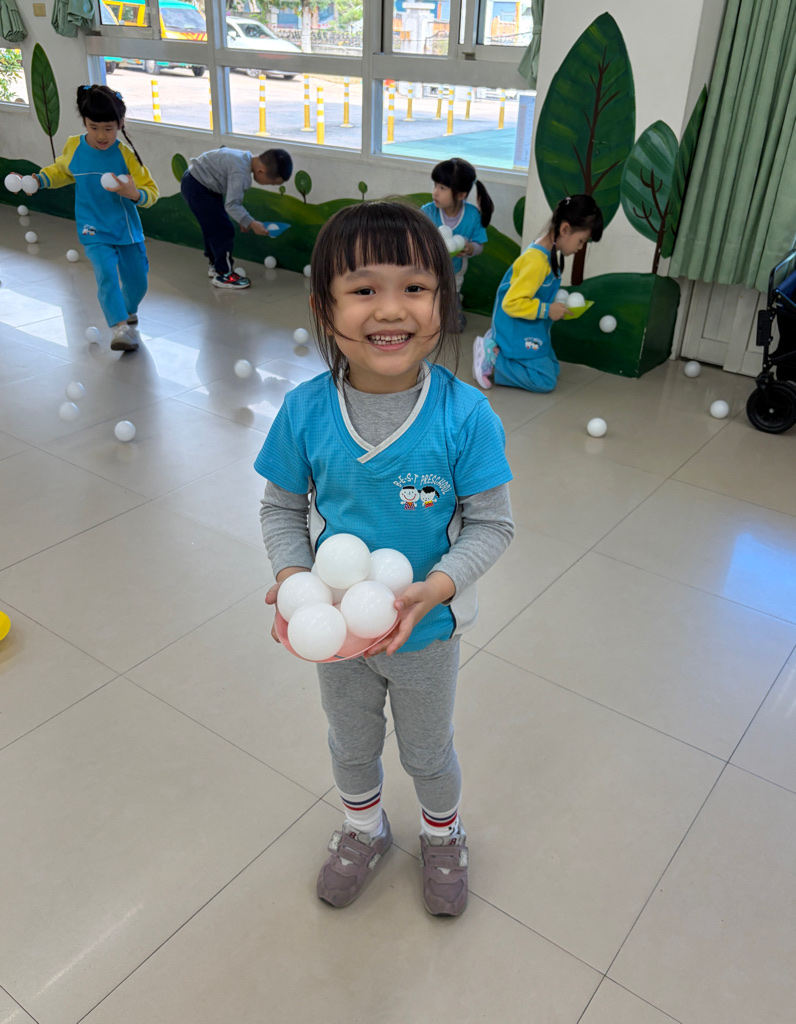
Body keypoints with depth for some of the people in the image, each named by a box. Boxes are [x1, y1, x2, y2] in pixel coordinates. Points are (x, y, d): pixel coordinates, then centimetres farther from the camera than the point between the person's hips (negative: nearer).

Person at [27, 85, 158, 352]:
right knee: (106, 275, -22)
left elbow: (151, 192, -11)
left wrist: (134, 194, -32)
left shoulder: (125, 154, -12)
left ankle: (129, 313, 44)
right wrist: (36, 180, 3)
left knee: (137, 282, 13)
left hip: (128, 230, 1)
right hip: (95, 232, 0)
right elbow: (61, 171, 17)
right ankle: (119, 327, -23)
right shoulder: (73, 146, -5)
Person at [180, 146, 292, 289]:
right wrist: (251, 223, -29)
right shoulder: (241, 174, -28)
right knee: (224, 231, -8)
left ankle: (215, 265, 37)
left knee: (213, 228, 22)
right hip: (197, 188, -10)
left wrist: (243, 220, 11)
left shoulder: (246, 158, 3)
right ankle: (223, 275, 0)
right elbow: (231, 205, -29)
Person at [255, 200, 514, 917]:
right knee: (351, 744, 28)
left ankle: (443, 837, 58)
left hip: (427, 632, -1)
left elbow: (491, 523, -15)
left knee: (428, 751, 25)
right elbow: (282, 508, -5)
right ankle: (365, 829, 60)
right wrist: (292, 577, -22)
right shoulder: (306, 412, -18)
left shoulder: (465, 414, -24)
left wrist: (436, 587, -29)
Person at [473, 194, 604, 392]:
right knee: (545, 381, -11)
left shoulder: (549, 254, 3)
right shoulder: (537, 261, -26)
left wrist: (557, 303, 4)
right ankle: (491, 359, -7)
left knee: (552, 370, 16)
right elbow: (511, 303, -27)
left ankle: (496, 345, 13)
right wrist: (547, 310, -22)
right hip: (517, 330, -10)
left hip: (529, 329, 10)